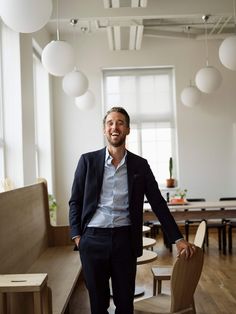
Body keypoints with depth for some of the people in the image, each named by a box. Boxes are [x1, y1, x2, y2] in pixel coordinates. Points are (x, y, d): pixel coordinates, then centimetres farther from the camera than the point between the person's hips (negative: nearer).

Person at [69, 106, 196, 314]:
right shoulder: (88, 161, 2)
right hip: (93, 239, 0)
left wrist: (178, 239, 0)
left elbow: (158, 203, 4)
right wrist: (76, 235, -3)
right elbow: (75, 201, 5)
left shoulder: (140, 165, 4)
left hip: (125, 239, 1)